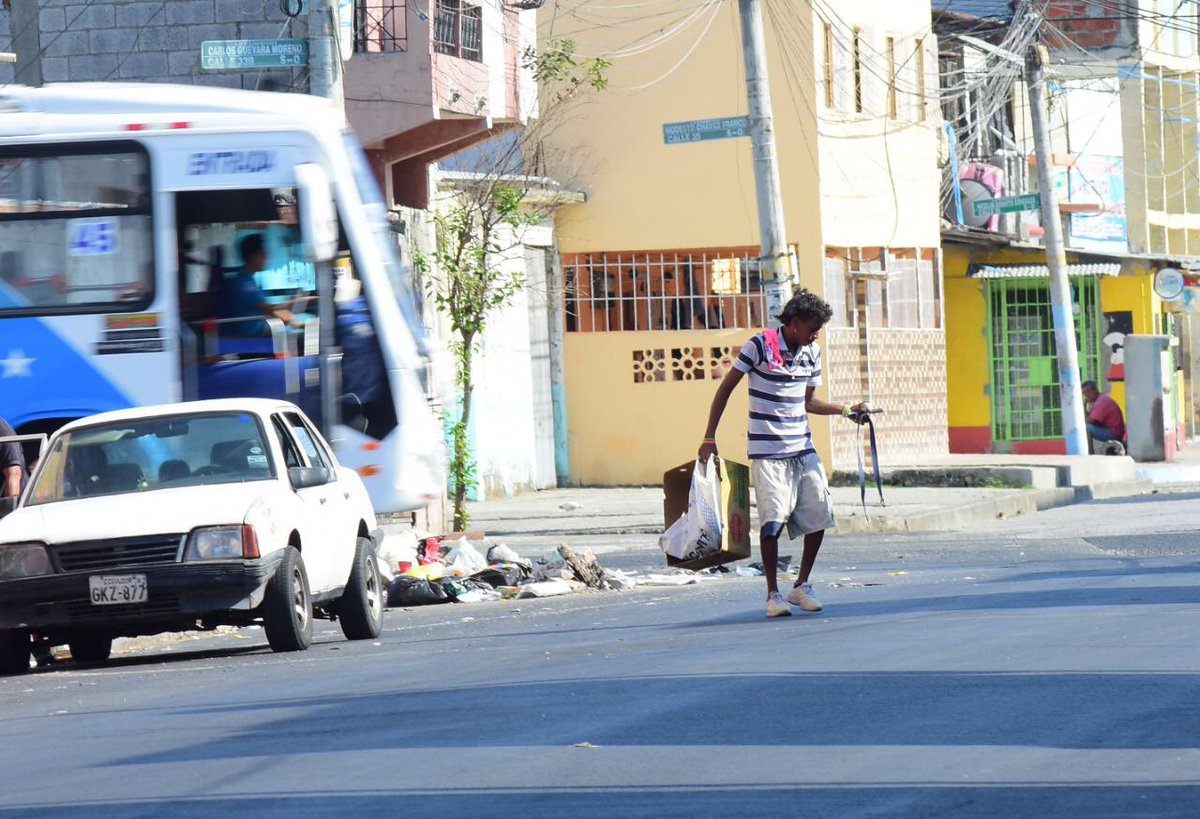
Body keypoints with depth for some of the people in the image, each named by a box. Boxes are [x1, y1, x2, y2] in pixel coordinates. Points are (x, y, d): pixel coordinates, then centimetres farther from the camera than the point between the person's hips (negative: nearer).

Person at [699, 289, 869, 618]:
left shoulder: (812, 353, 9)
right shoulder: (759, 346, -9)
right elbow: (726, 388, -3)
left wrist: (845, 410, 7)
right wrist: (710, 438, -5)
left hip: (803, 449, 6)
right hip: (767, 452, -6)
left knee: (819, 516, 2)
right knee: (773, 520, -11)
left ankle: (801, 586, 17)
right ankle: (773, 594, 1)